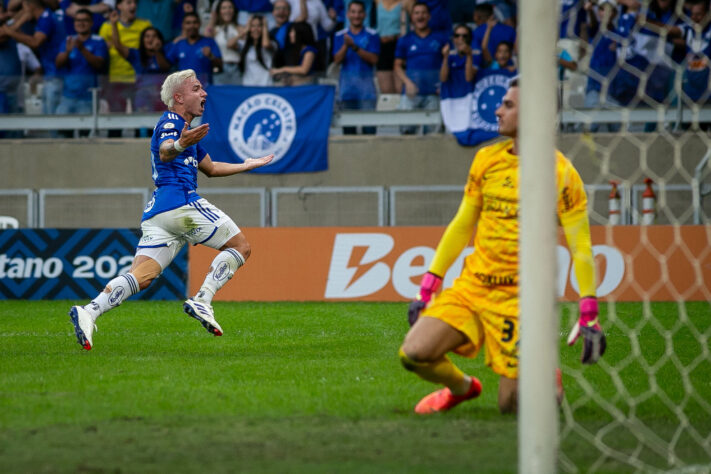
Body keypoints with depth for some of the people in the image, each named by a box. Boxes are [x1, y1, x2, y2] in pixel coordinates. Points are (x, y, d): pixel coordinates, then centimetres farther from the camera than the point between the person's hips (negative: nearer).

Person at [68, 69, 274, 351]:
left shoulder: (185, 128, 31)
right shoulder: (170, 122, 0)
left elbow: (211, 168, 43)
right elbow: (164, 152, -23)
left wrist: (248, 165, 51)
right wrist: (178, 145, -46)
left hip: (156, 212, 9)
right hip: (181, 202, -9)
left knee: (141, 277, -8)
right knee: (240, 246, 0)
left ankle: (89, 312, -27)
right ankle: (202, 301, -15)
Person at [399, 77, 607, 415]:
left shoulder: (560, 172, -8)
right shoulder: (486, 160, 8)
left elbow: (580, 247, -8)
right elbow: (462, 225, 16)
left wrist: (589, 317, -13)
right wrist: (428, 286, 12)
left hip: (519, 297, -5)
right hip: (472, 285, 5)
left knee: (511, 404, -5)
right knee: (414, 353, -13)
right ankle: (462, 387, 20)